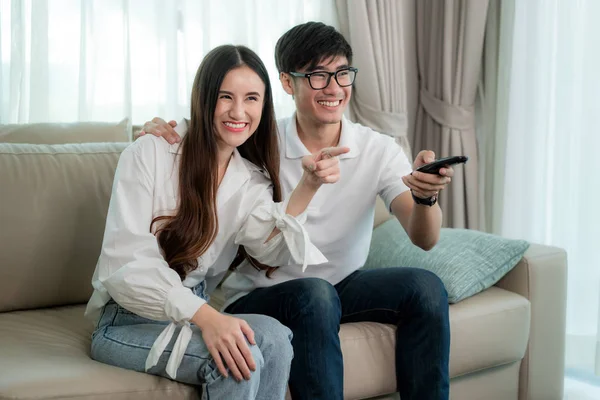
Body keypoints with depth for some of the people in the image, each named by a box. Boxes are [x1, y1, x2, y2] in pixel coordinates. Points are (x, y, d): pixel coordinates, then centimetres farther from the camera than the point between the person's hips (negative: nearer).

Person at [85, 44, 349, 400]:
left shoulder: (252, 180, 7)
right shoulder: (150, 154, -10)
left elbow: (271, 248, -15)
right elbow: (125, 264, -20)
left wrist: (308, 187, -31)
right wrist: (205, 317, -32)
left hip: (195, 316, 5)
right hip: (128, 323, -5)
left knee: (273, 337, -26)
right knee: (242, 357, -30)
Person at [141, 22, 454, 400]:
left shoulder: (379, 150, -6)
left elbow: (424, 239, -16)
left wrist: (426, 195, -40)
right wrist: (162, 135, -21)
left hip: (342, 287, 3)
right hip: (259, 295, -2)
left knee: (426, 286, -21)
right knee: (315, 294, -34)